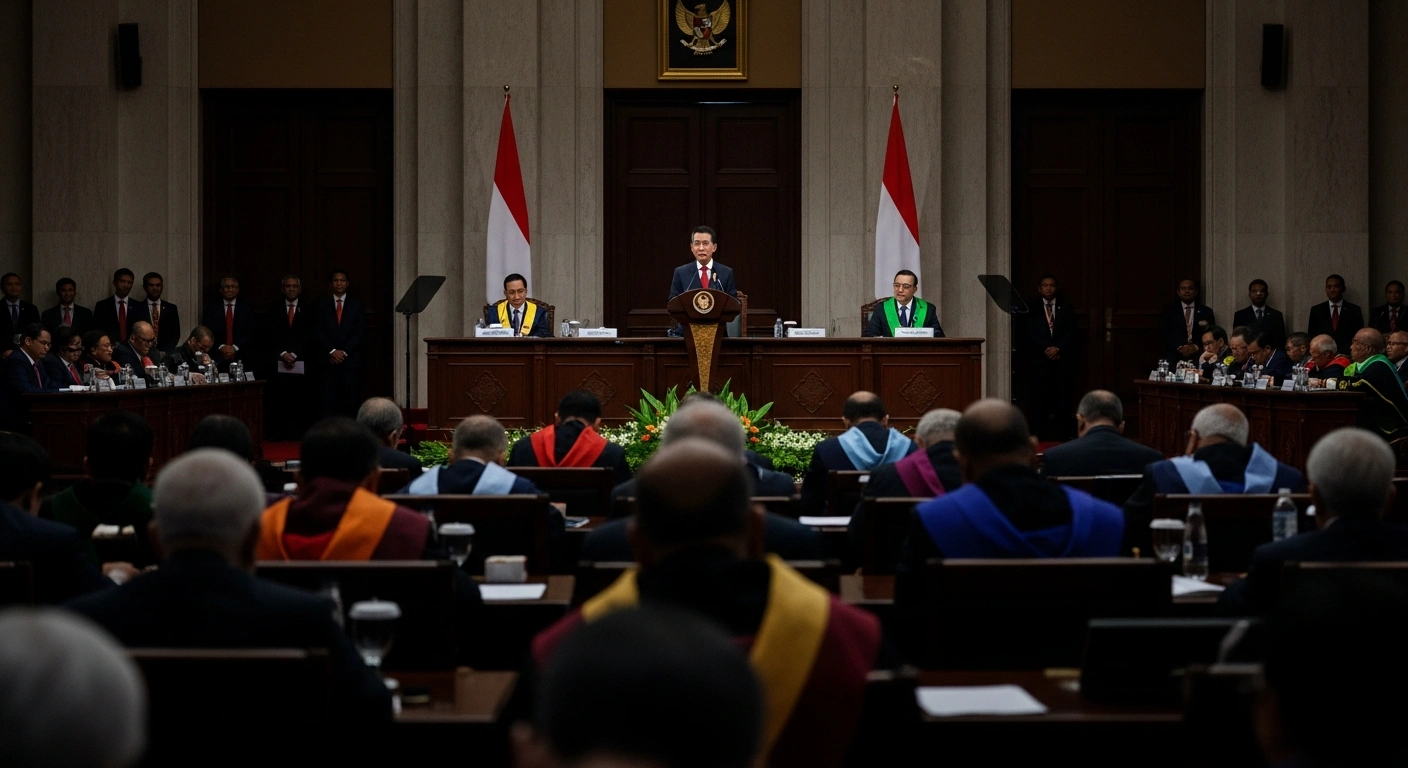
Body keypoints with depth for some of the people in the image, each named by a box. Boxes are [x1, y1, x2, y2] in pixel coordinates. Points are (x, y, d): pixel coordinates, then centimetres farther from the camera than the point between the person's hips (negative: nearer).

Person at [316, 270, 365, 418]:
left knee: (351, 399, -6)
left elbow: (359, 332, 3)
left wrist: (344, 352, -7)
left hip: (351, 359, 0)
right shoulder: (322, 305, 11)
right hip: (329, 360, 0)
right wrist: (332, 351, -8)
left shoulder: (357, 306, 10)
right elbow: (318, 332, 4)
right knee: (329, 399, -6)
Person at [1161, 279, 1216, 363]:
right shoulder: (1169, 311, 10)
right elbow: (1166, 334, 1)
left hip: (1198, 358, 0)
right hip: (1175, 358, 0)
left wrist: (1196, 347, -11)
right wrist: (1180, 348, -14)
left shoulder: (1206, 311, 12)